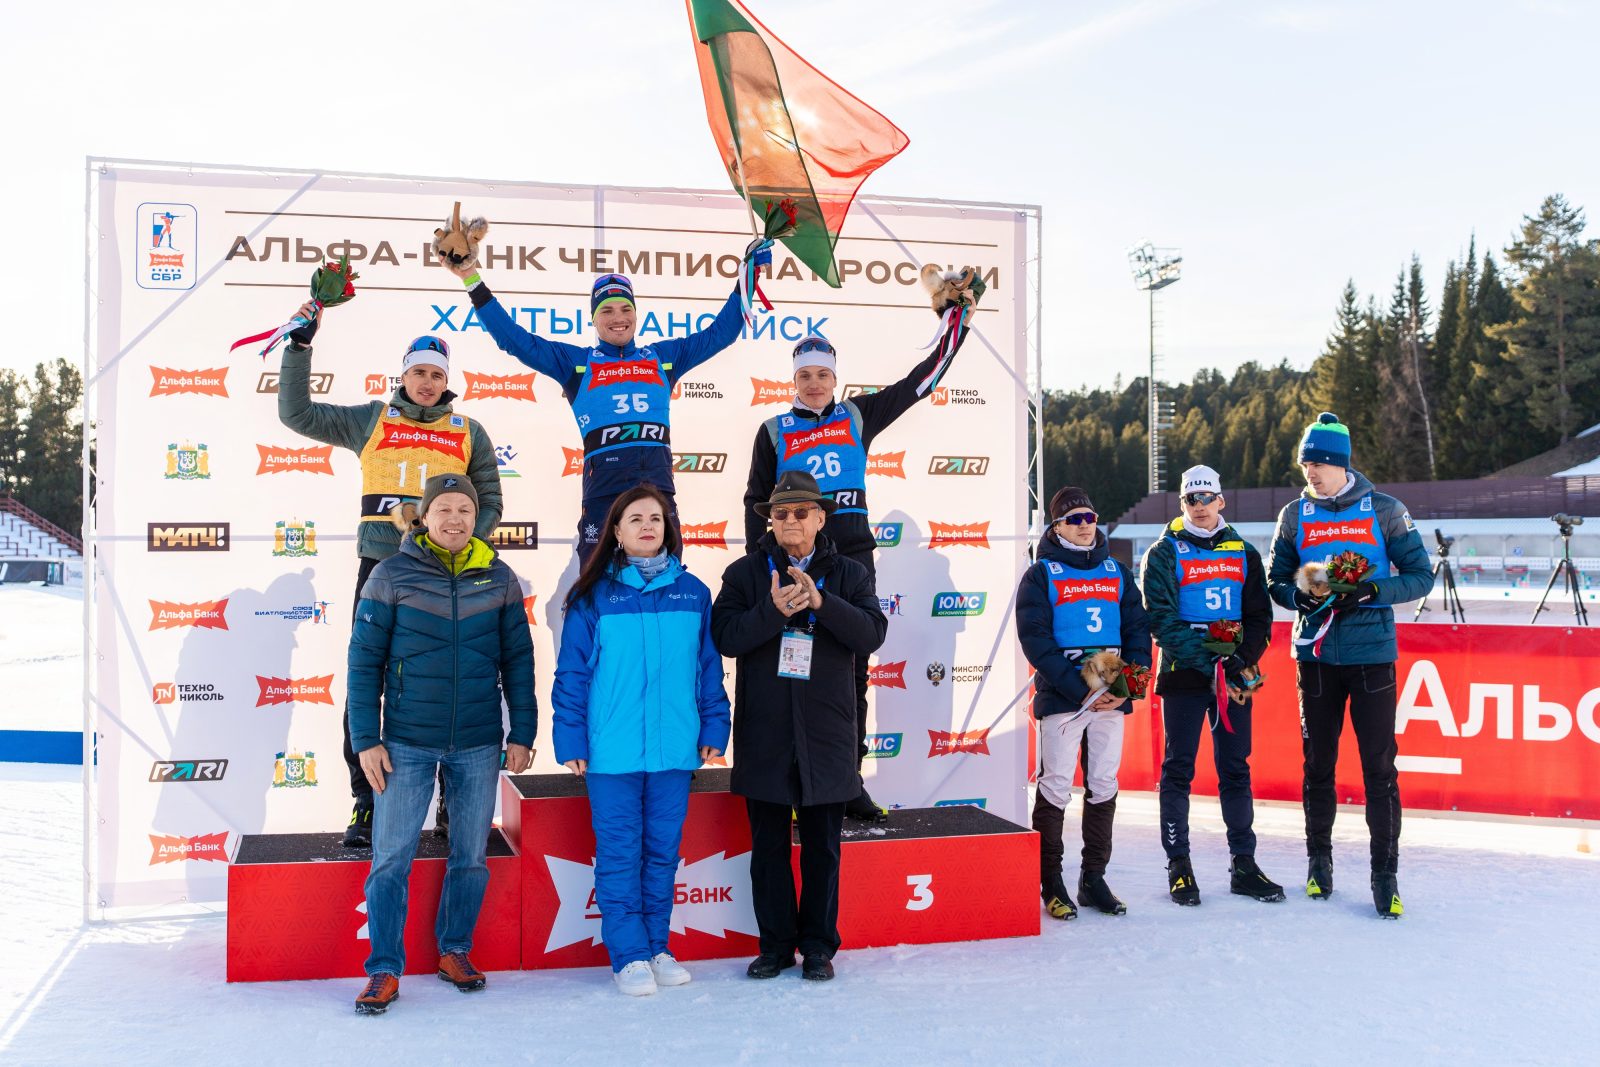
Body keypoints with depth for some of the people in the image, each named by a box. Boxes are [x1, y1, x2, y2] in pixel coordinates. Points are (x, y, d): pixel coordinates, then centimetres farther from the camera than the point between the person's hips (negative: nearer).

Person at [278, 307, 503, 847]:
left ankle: (454, 803, 14)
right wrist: (300, 345, 4)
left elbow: (489, 503, 12)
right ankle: (365, 805, 8)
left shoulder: (469, 432, 11)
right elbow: (297, 413, 10)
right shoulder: (370, 420, 11)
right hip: (380, 566, 0)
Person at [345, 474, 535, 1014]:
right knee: (391, 858, -1)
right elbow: (364, 661, -1)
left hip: (479, 745, 2)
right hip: (406, 744, -2)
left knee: (472, 855, 11)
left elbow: (518, 661, 7)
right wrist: (366, 740, -5)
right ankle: (384, 970, 11)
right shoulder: (392, 576, -3)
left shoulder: (498, 578, 2)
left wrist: (522, 734, 5)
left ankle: (455, 950, 28)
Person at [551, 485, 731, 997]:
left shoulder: (692, 593, 5)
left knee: (663, 851, 11)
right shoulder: (595, 596, -1)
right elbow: (572, 672, 0)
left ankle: (657, 948, 24)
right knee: (619, 853, 3)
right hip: (611, 749, -2)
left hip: (673, 748, 2)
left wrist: (713, 728, 6)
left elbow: (708, 666, 10)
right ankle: (629, 955, 14)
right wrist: (571, 741, -4)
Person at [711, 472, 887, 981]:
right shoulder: (745, 573, 4)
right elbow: (725, 636, -8)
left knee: (822, 847, 8)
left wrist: (821, 602, -22)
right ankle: (775, 944, 21)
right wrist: (773, 610, -23)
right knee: (768, 846, 9)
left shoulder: (849, 575, 5)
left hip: (826, 733, 0)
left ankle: (819, 945, 20)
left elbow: (872, 633, -9)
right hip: (763, 734, 0)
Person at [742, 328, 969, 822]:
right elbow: (757, 500, 8)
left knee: (853, 671, 5)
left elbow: (920, 380, 13)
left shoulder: (858, 417, 10)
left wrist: (957, 324, 10)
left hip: (854, 558, 2)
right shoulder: (775, 431, 7)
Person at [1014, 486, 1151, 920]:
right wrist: (1079, 690, -16)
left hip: (1112, 697, 5)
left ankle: (1094, 877, 19)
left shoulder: (1116, 572, 13)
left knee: (1104, 786, 9)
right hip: (1061, 697, -4)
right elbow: (1035, 639, -9)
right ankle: (1050, 882, 8)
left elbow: (1137, 628, 10)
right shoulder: (1041, 575, -1)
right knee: (1056, 787, -2)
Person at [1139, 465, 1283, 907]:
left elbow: (1260, 618, 7)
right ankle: (1178, 866, 7)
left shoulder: (1244, 553, 11)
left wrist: (1241, 660, -11)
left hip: (1235, 678, 3)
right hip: (1183, 676, -3)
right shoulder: (1164, 553, 0)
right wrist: (1208, 662, -18)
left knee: (1236, 769, 8)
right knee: (1178, 769, 0)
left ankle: (1244, 865, 16)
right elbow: (1162, 620, -9)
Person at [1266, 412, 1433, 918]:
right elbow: (1275, 580, 11)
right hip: (1315, 654, 3)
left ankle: (1385, 872, 7)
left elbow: (1421, 576, 0)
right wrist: (1299, 596, -11)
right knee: (1317, 762, 10)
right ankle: (1319, 858, 25)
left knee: (1379, 766, -3)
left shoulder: (1385, 511, -1)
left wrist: (1371, 591, -17)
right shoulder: (1295, 516, 6)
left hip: (1371, 654, -2)